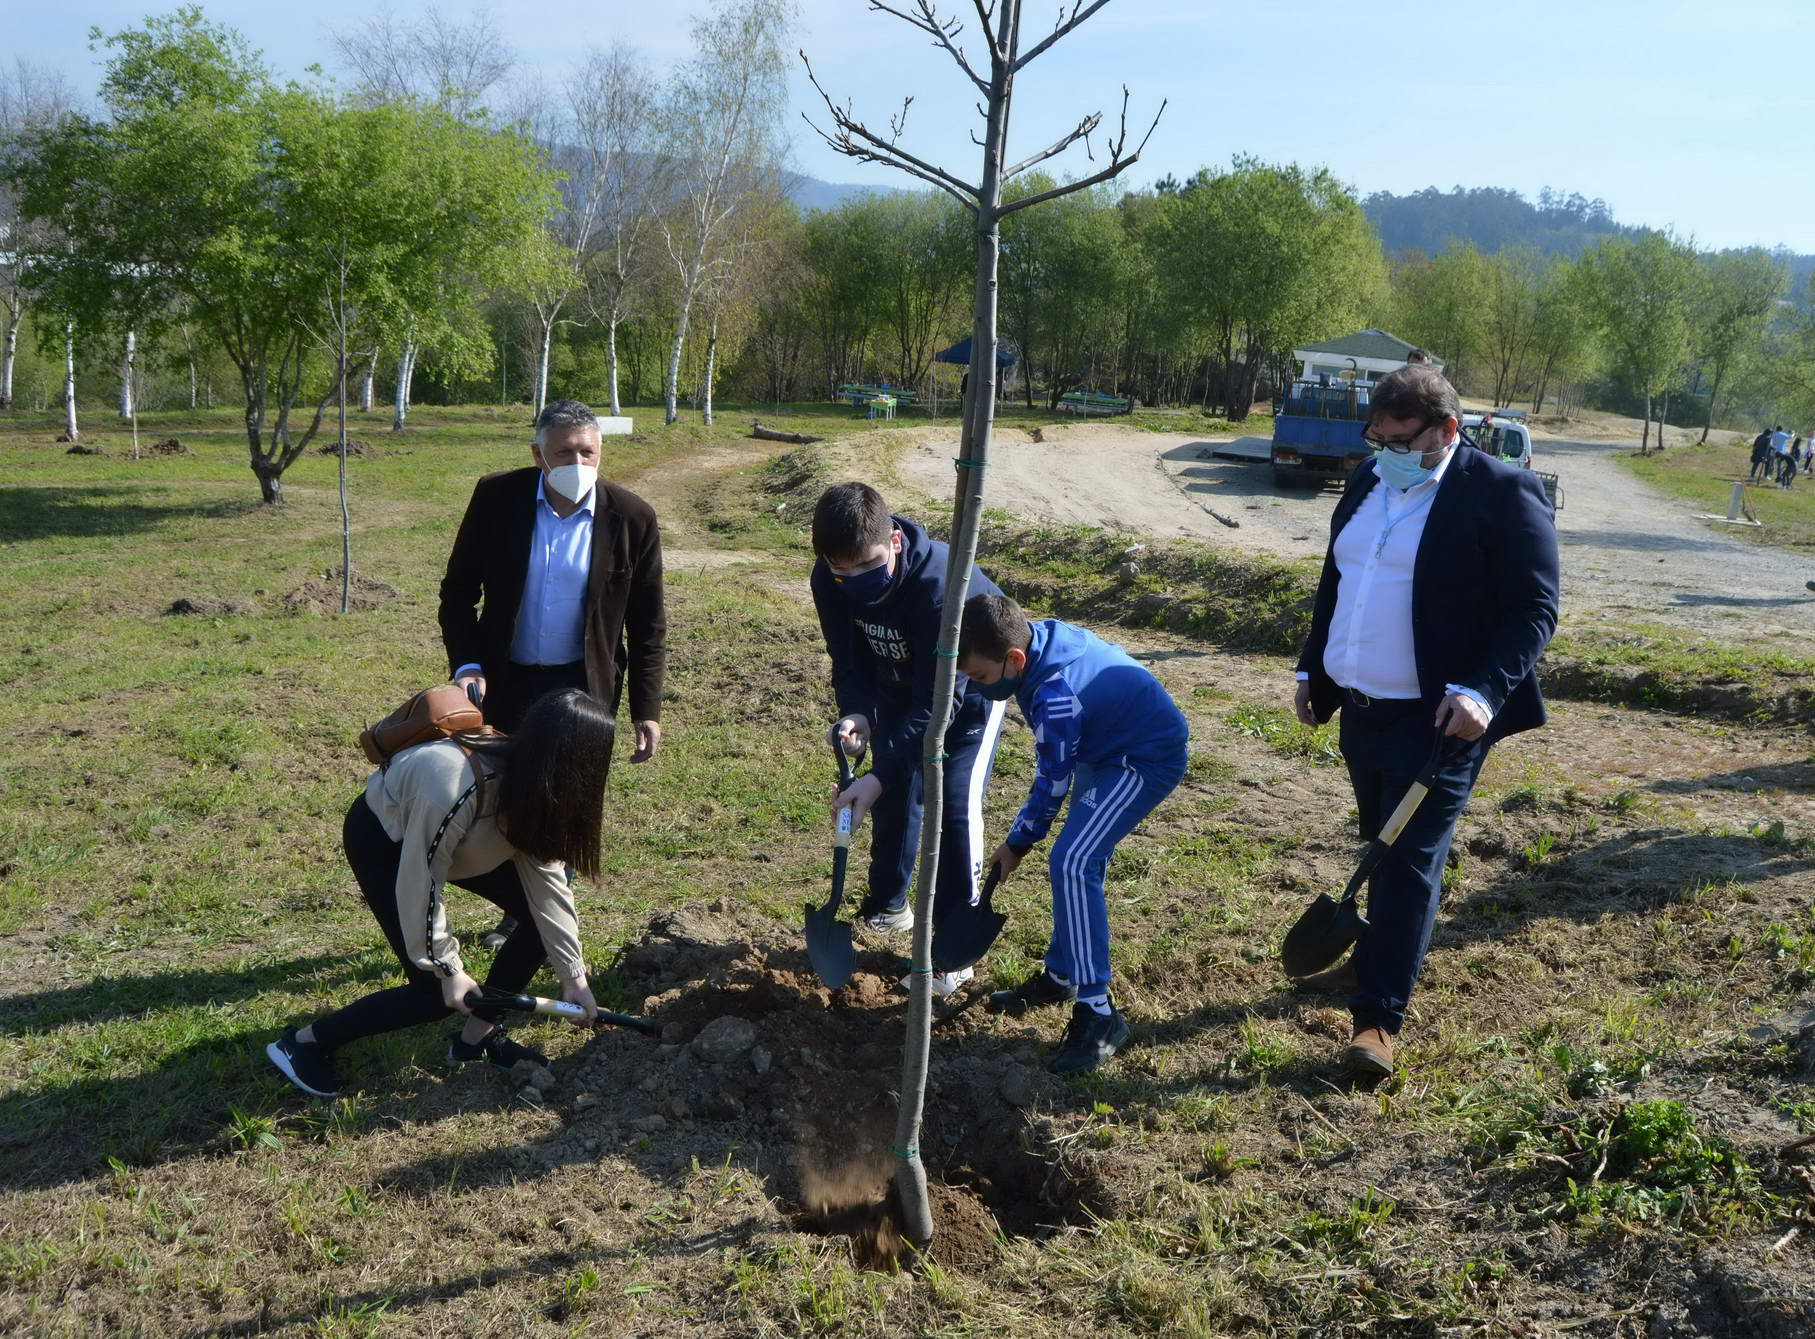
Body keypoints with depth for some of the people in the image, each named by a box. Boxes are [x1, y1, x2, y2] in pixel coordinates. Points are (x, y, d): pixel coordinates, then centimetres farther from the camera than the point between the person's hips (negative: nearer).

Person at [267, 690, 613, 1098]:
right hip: (382, 837, -7)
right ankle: (305, 1042, 6)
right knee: (437, 993, -11)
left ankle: (477, 1035, 10)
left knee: (540, 914, -6)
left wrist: (573, 976, -12)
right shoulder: (454, 791, -42)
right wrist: (448, 969, -19)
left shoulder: (532, 779, -19)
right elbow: (419, 887, -30)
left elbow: (546, 878, -12)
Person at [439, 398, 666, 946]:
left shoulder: (632, 518, -11)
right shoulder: (496, 498, -10)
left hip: (583, 687, -1)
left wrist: (647, 709, -6)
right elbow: (458, 591, -1)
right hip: (506, 681, 1)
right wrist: (466, 664, -14)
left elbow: (648, 624, -3)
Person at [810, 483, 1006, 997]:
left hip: (969, 684, -5)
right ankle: (888, 904, 35)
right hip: (898, 681, 6)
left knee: (954, 804, -13)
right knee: (894, 793, 11)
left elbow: (938, 701, -38)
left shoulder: (940, 584, -42)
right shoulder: (829, 581, -25)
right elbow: (849, 660, -12)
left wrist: (880, 775, -43)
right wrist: (855, 713, -34)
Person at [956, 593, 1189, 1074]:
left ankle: (1097, 1012, -16)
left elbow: (1051, 785, -20)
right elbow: (1106, 650, 11)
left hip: (1145, 760, -10)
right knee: (1079, 861, 15)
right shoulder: (1043, 633, -10)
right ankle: (1061, 975, 30)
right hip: (1109, 746, 10)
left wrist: (1017, 844, -4)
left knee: (1073, 863, -21)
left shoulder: (1055, 697, -34)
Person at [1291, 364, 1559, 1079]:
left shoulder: (1502, 492, -12)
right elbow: (1334, 581, 18)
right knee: (1382, 849, 20)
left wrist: (1482, 691, -25)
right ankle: (1375, 962, 36)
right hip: (1361, 706, 7)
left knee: (1411, 860, -5)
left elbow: (1535, 609, -14)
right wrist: (1312, 669, 18)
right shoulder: (1368, 481, 9)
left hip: (1435, 718, -7)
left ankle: (1378, 1015, 0)